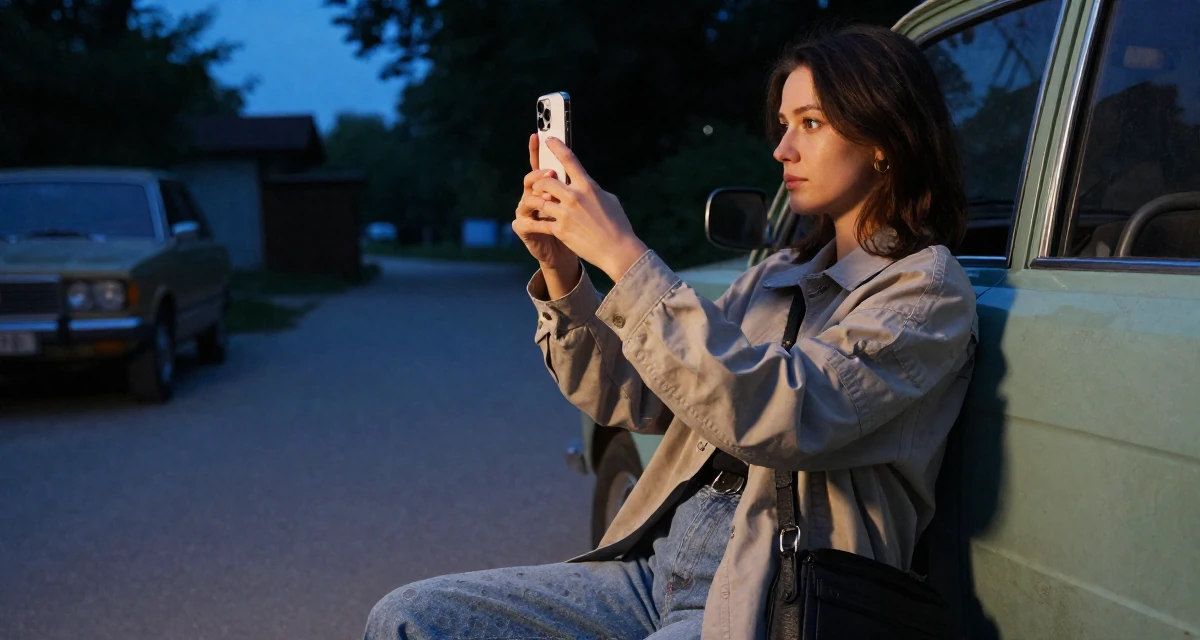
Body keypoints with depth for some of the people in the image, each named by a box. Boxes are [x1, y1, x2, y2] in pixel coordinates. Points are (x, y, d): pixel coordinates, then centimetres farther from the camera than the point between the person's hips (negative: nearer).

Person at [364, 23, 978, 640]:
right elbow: (633, 398, 15)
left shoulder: (925, 287, -6)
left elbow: (783, 418, -24)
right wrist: (560, 273, 1)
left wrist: (625, 256, -23)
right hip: (657, 563, 8)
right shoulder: (780, 275, 16)